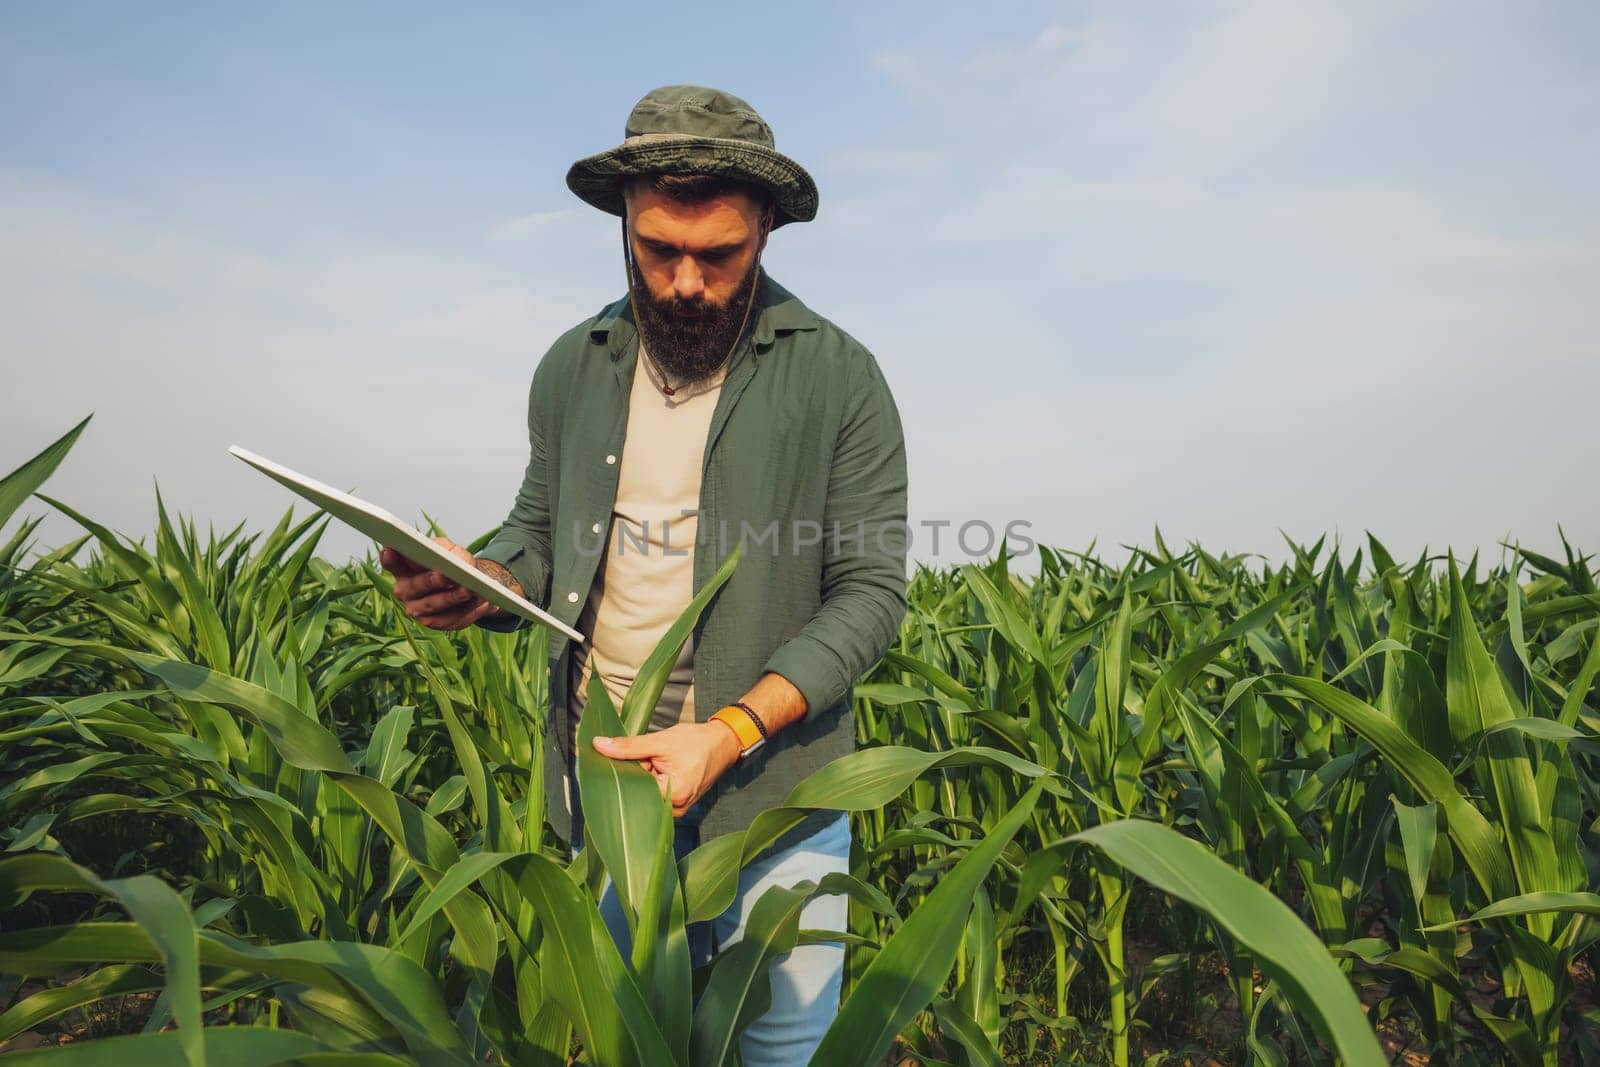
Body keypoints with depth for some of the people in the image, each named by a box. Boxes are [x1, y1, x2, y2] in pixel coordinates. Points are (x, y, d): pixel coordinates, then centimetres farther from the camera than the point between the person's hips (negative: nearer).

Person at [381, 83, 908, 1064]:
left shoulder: (840, 376, -10)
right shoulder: (573, 368, 3)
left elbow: (871, 591, -11)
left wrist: (729, 733, -23)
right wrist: (475, 584, -11)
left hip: (773, 786, -3)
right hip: (605, 774, 4)